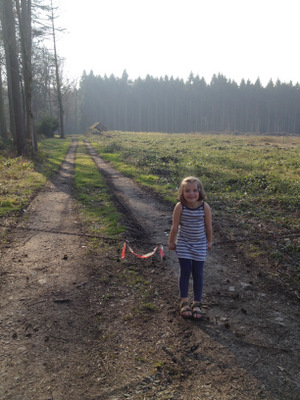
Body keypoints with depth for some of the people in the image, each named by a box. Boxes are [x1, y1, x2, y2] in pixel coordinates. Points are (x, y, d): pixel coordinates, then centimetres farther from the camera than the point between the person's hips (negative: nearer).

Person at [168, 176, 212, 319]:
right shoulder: (179, 207, -16)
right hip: (183, 244, 0)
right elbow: (175, 226, -6)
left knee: (198, 273, 5)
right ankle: (184, 301, 20)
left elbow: (208, 226, -2)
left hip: (200, 245, 1)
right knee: (185, 271, 2)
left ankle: (197, 303, 22)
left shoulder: (205, 207, -15)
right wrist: (171, 241, 3)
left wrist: (209, 241, 9)